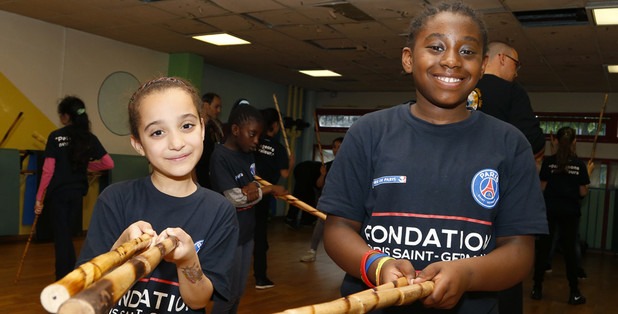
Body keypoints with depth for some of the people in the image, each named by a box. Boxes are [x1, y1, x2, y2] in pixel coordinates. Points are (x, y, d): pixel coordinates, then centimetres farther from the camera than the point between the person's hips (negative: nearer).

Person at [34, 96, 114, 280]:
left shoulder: (56, 137, -8)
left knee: (61, 237, 3)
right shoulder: (89, 138, 2)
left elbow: (48, 170, -10)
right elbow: (109, 163, 1)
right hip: (77, 192, 3)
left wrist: (39, 198, -3)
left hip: (58, 193, -3)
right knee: (68, 236, 17)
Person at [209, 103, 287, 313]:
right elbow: (235, 198, -20)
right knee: (228, 293, 4)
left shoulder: (248, 154, 4)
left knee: (239, 291, 17)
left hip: (247, 232, 7)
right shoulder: (220, 156, -19)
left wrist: (251, 189, -15)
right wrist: (270, 189, -13)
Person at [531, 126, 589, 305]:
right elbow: (583, 192, -1)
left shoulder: (548, 162, -4)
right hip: (570, 212, 0)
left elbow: (542, 188, -4)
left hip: (549, 210, 0)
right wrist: (586, 175, 14)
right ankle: (574, 293, 10)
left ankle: (537, 289, 12)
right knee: (569, 250, 6)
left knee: (543, 248, 8)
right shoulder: (579, 164, -3)